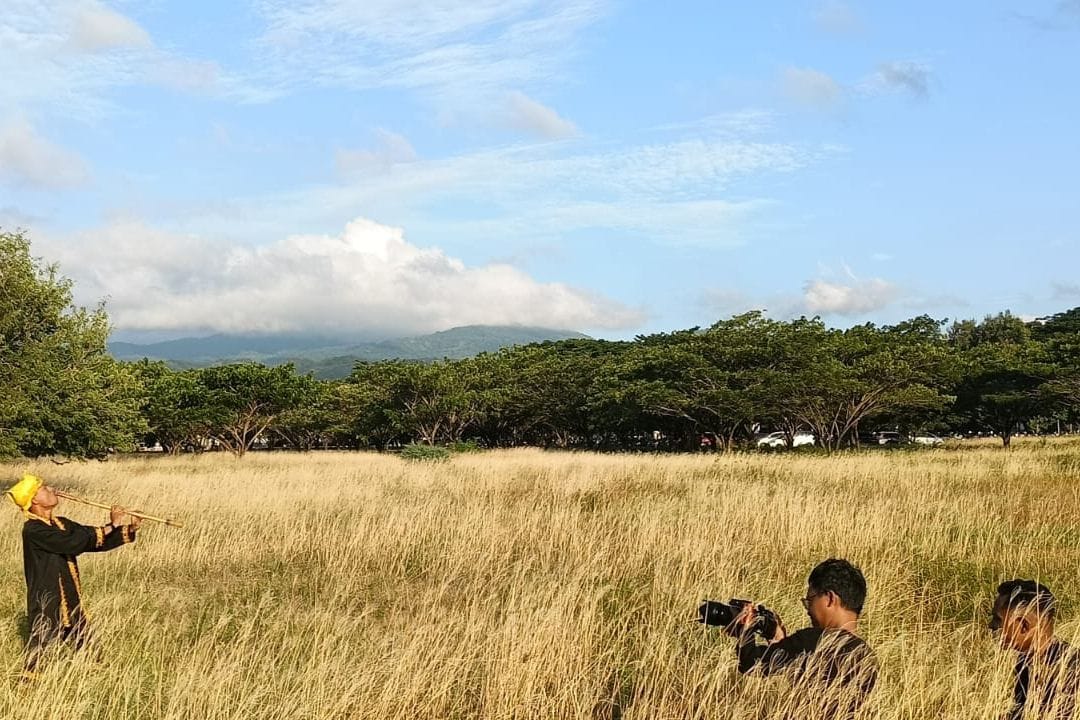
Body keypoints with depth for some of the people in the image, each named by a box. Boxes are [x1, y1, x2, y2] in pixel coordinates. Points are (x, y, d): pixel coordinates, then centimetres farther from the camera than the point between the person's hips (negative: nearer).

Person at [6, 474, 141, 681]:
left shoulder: (62, 524, 9)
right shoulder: (33, 530, -18)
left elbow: (97, 542, 12)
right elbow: (71, 543, -27)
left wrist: (127, 531, -2)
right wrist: (110, 526, -23)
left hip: (70, 602, 8)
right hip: (45, 606, -8)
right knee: (37, 649, -3)